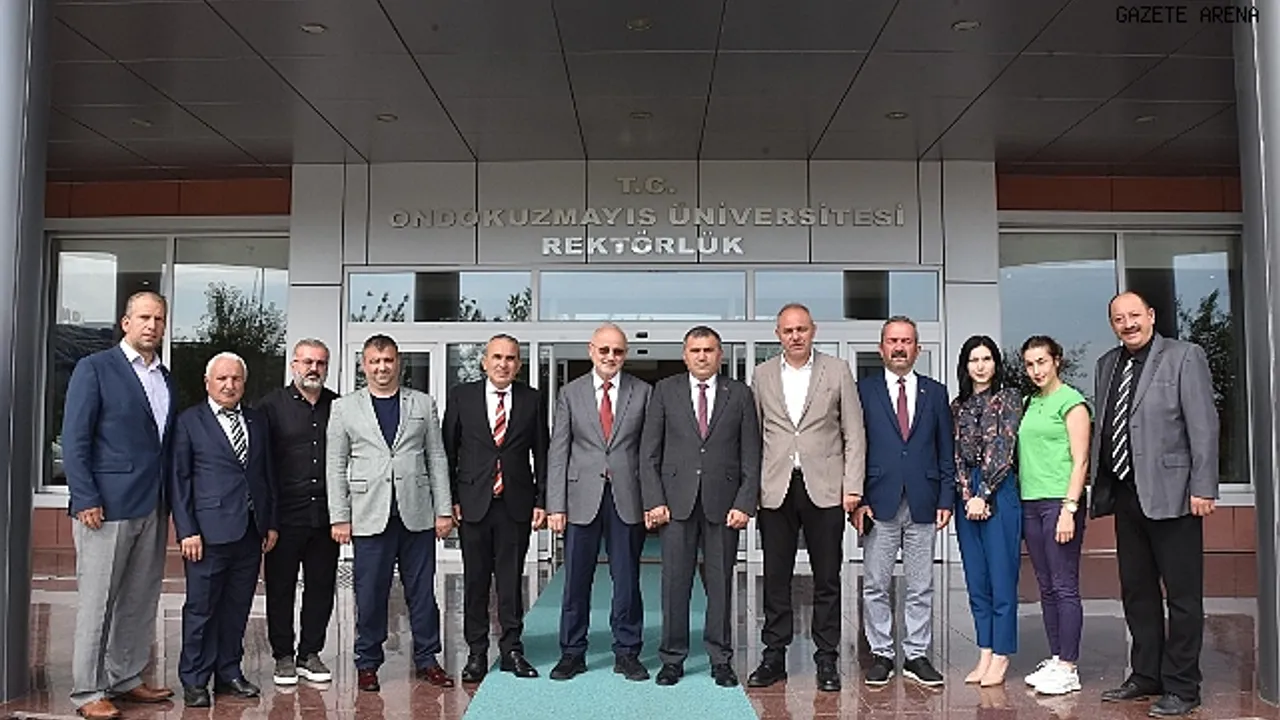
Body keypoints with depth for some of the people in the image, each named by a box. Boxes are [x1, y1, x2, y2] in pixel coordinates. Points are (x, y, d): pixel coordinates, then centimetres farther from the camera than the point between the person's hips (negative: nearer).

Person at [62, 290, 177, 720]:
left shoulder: (165, 379, 14)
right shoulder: (94, 369, -4)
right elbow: (74, 440, -8)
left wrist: (169, 501, 10)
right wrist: (86, 500, -13)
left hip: (153, 509, 6)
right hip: (106, 507, -6)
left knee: (141, 601, 12)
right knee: (97, 601, 1)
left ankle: (126, 680, 24)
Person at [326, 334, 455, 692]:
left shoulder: (423, 404, 9)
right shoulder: (344, 407, 7)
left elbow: (437, 458, 8)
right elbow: (335, 466, 5)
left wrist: (444, 510, 2)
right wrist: (339, 517, -1)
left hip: (417, 514, 1)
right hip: (370, 515, -1)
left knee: (422, 592, 7)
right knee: (370, 594, 4)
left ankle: (426, 660, 20)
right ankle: (367, 664, 19)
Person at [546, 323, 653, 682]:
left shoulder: (642, 392, 5)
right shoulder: (570, 394, 5)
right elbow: (558, 452, 2)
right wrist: (556, 504, -4)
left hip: (627, 499, 0)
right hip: (582, 498, 0)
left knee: (627, 580, 7)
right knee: (576, 581, 7)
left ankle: (627, 653, 21)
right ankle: (572, 653, 20)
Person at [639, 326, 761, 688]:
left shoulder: (740, 395, 6)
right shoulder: (665, 391, 6)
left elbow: (751, 457, 4)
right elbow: (649, 452, 4)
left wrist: (745, 504, -5)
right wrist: (654, 501, -4)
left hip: (723, 503, 0)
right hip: (677, 501, 0)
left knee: (721, 583, 6)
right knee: (675, 582, 3)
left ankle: (721, 660, 19)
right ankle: (672, 658, 16)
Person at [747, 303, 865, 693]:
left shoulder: (837, 370, 4)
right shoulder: (762, 375, 8)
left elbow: (854, 433, 3)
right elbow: (753, 434, 8)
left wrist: (852, 486, -4)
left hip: (824, 488, -1)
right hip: (776, 489, 1)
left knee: (827, 579, 6)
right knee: (775, 578, 7)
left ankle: (827, 659, 17)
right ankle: (774, 656, 18)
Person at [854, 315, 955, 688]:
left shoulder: (935, 392, 10)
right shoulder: (864, 390, 3)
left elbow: (946, 450, 10)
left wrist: (946, 499, 2)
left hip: (923, 503, 2)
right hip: (879, 502, -1)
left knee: (921, 587, 8)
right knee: (875, 586, 4)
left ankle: (917, 655, 19)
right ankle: (881, 654, 16)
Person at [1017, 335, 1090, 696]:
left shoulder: (1071, 400, -4)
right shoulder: (1031, 403, 16)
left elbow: (1080, 460, -9)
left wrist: (1069, 508, -16)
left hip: (1059, 501, -7)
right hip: (1031, 503, 7)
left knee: (1065, 587, -3)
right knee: (1046, 587, 11)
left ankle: (1068, 668, 3)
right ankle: (1055, 660, 19)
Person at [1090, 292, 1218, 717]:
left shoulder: (1184, 356, -3)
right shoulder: (1107, 365, 13)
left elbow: (1204, 425, -8)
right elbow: (1103, 427, 12)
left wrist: (1203, 488, -14)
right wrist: (1099, 487, 8)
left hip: (1170, 494, -6)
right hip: (1124, 494, 6)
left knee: (1183, 596, 3)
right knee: (1136, 593, 14)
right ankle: (1146, 676, 26)